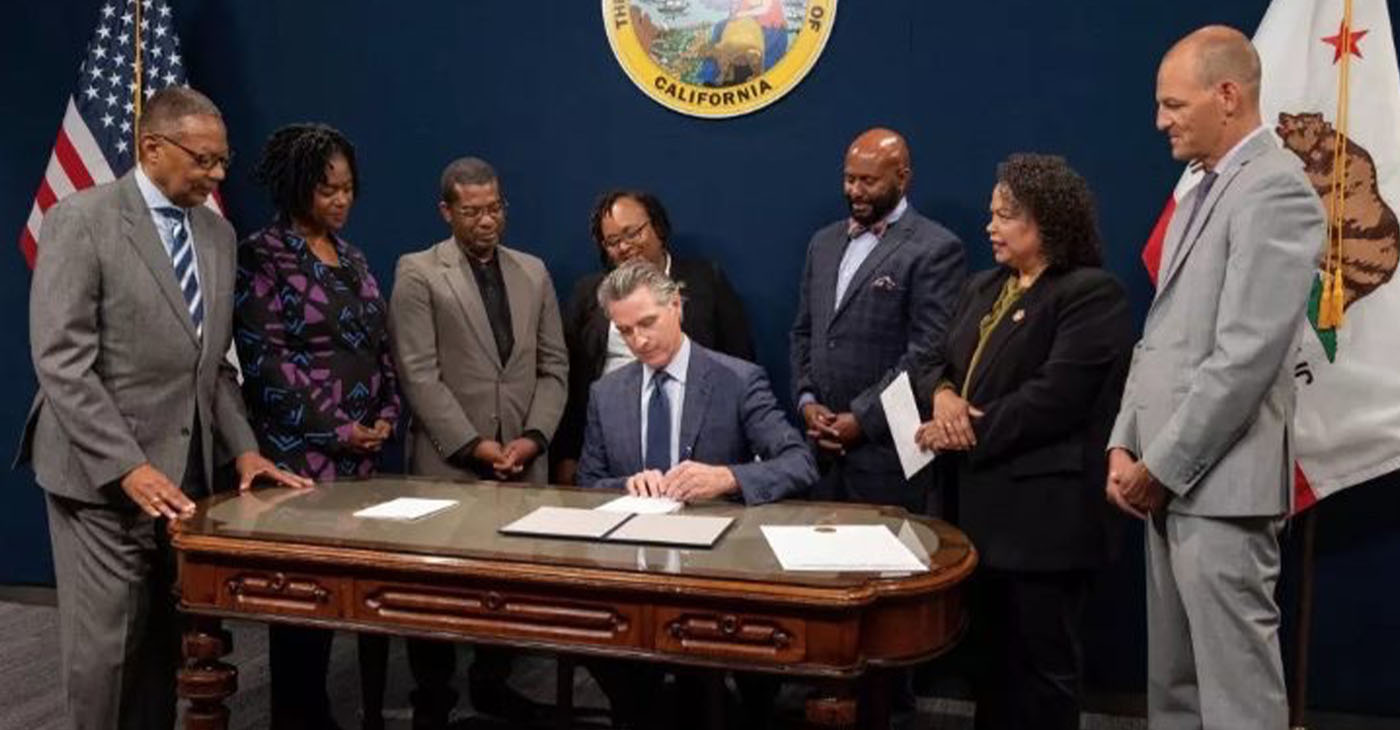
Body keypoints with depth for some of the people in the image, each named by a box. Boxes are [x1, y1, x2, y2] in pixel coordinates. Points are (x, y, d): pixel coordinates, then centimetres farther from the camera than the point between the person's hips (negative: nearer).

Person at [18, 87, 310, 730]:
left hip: (188, 468, 6)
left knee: (164, 643, 10)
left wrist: (242, 447, 3)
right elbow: (61, 361, -14)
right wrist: (129, 467, -20)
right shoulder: (80, 219, -8)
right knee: (104, 644, 1)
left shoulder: (218, 233, 12)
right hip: (102, 475, -6)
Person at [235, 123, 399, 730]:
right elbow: (263, 360, -12)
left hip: (364, 453, 6)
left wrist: (386, 416, 1)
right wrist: (337, 430, -12)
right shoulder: (262, 257, -6)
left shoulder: (351, 257, 16)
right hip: (302, 454, -6)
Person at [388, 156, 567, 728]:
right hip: (449, 462, -3)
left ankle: (492, 682, 25)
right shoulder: (417, 274, -2)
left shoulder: (533, 272, 11)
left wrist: (533, 437, -5)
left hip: (522, 461, 4)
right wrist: (474, 445, -13)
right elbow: (419, 375, -9)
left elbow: (553, 367, 9)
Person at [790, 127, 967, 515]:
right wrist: (807, 402, 2)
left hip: (886, 450, -6)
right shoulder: (824, 242, 15)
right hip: (823, 444, 6)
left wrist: (861, 419, -14)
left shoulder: (935, 249, -7)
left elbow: (927, 352, -14)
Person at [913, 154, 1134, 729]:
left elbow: (1053, 397, -20)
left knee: (1039, 663, 5)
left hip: (1043, 515, -8)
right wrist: (943, 395, -8)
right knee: (987, 656, 17)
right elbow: (934, 361, 15)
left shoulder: (1091, 294, -10)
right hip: (979, 504, 8)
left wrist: (969, 432, -15)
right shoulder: (984, 288, 17)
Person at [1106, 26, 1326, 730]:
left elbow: (1246, 355, -19)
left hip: (1218, 481, -9)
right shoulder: (1200, 193, 18)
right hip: (1170, 477, 9)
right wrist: (1125, 445, 7)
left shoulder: (1274, 188, -12)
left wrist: (1161, 467, -14)